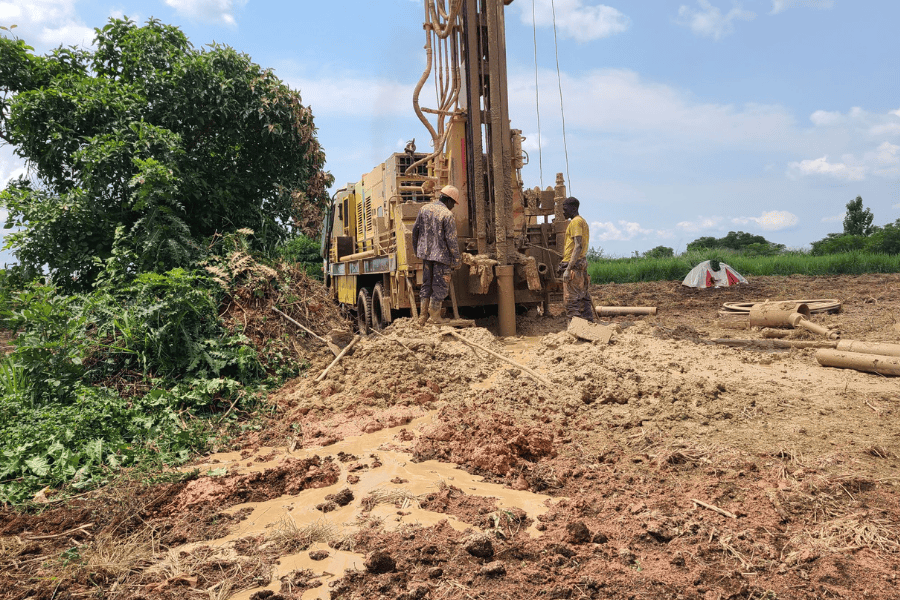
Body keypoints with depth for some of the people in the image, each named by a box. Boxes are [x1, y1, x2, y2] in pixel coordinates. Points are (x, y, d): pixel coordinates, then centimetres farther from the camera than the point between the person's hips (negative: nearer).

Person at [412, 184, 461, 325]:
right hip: (442, 255, -6)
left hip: (426, 253, 6)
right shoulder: (447, 215, -14)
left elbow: (415, 230, 11)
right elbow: (452, 239, -15)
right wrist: (456, 259, -9)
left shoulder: (424, 209, 5)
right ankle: (435, 315, 10)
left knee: (427, 283, 16)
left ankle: (423, 315, 15)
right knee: (440, 286, 5)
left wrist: (416, 249, 24)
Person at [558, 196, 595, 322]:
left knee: (571, 299, -9)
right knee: (583, 297, 13)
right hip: (582, 263, 10)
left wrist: (568, 268, -24)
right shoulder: (583, 221, 21)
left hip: (574, 264, -10)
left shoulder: (575, 222, -10)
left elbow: (578, 246, -20)